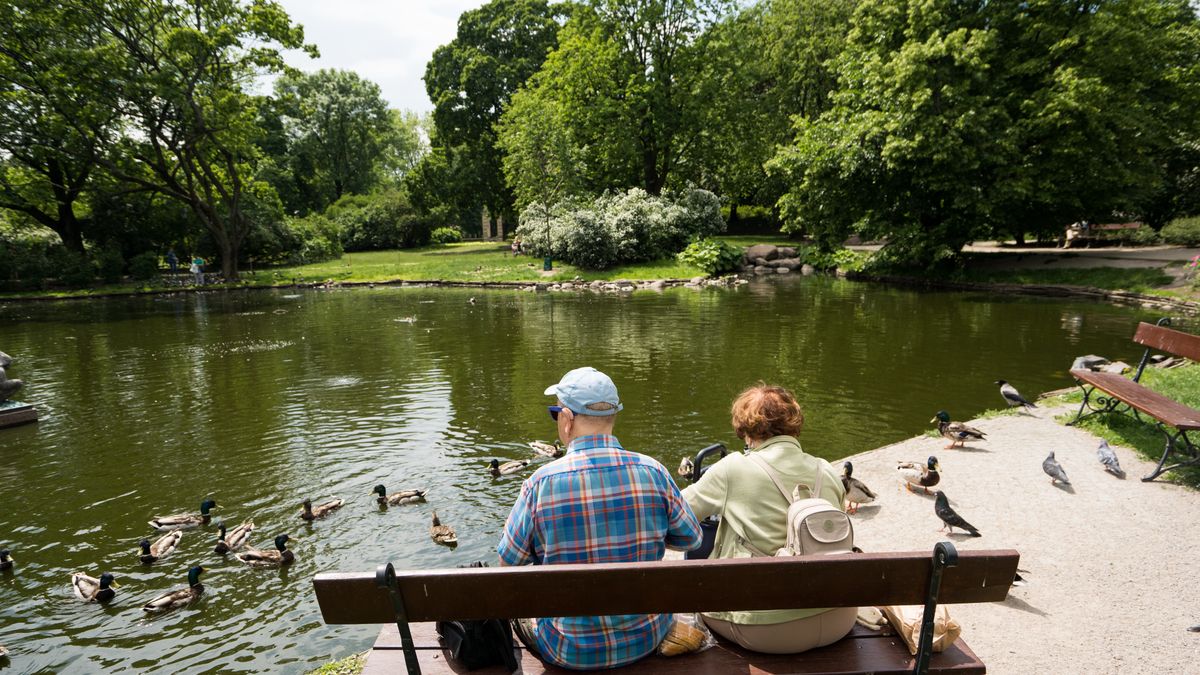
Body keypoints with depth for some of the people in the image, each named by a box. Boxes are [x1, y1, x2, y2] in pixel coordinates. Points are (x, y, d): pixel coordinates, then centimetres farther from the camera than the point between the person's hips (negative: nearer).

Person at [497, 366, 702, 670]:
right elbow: (690, 539, 0)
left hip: (573, 653, -2)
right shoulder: (653, 471, -14)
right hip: (647, 639, 2)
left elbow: (509, 560, -7)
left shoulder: (540, 484, -20)